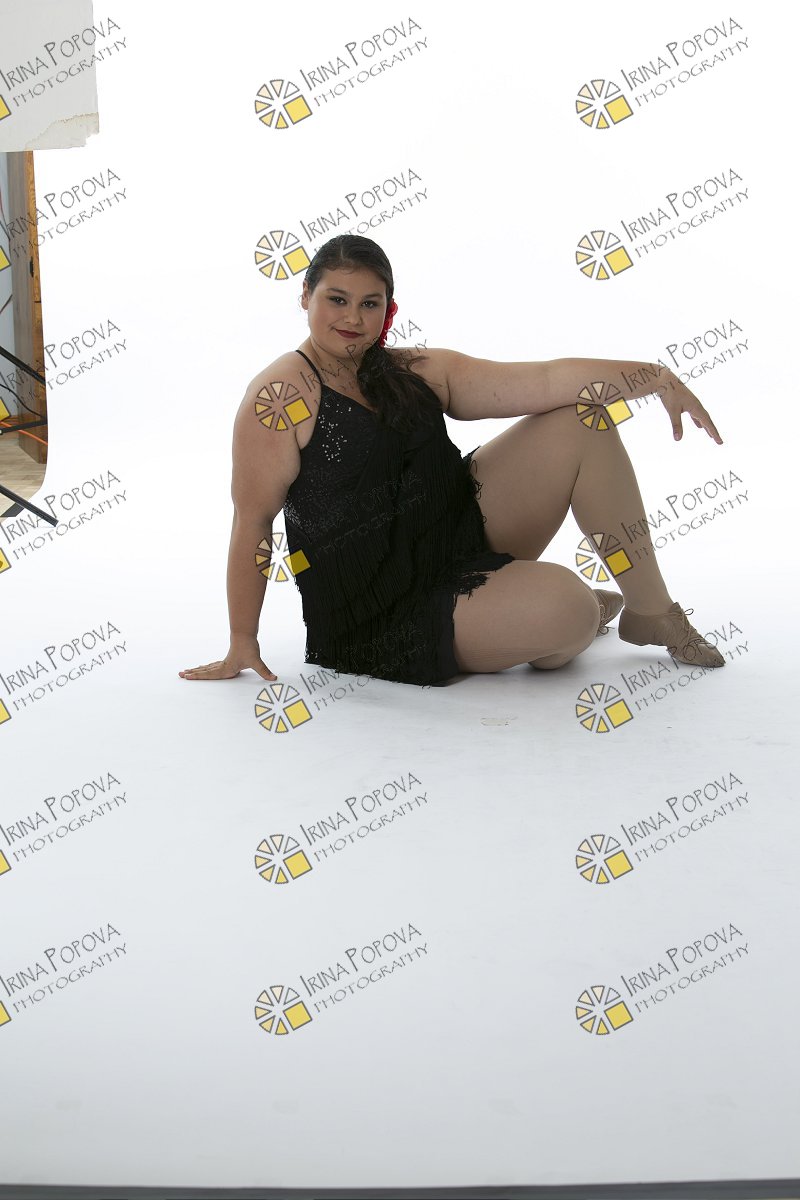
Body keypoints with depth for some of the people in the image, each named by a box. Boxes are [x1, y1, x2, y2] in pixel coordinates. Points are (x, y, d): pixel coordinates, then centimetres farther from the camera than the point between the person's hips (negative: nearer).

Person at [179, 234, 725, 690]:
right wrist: (242, 644, -13)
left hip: (467, 533, 7)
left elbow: (544, 381, -3)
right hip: (384, 604, -7)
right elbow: (253, 523, -12)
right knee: (564, 609, -29)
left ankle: (652, 611, 4)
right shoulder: (281, 395, -12)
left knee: (584, 417, -5)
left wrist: (656, 376, -14)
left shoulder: (419, 372, 5)